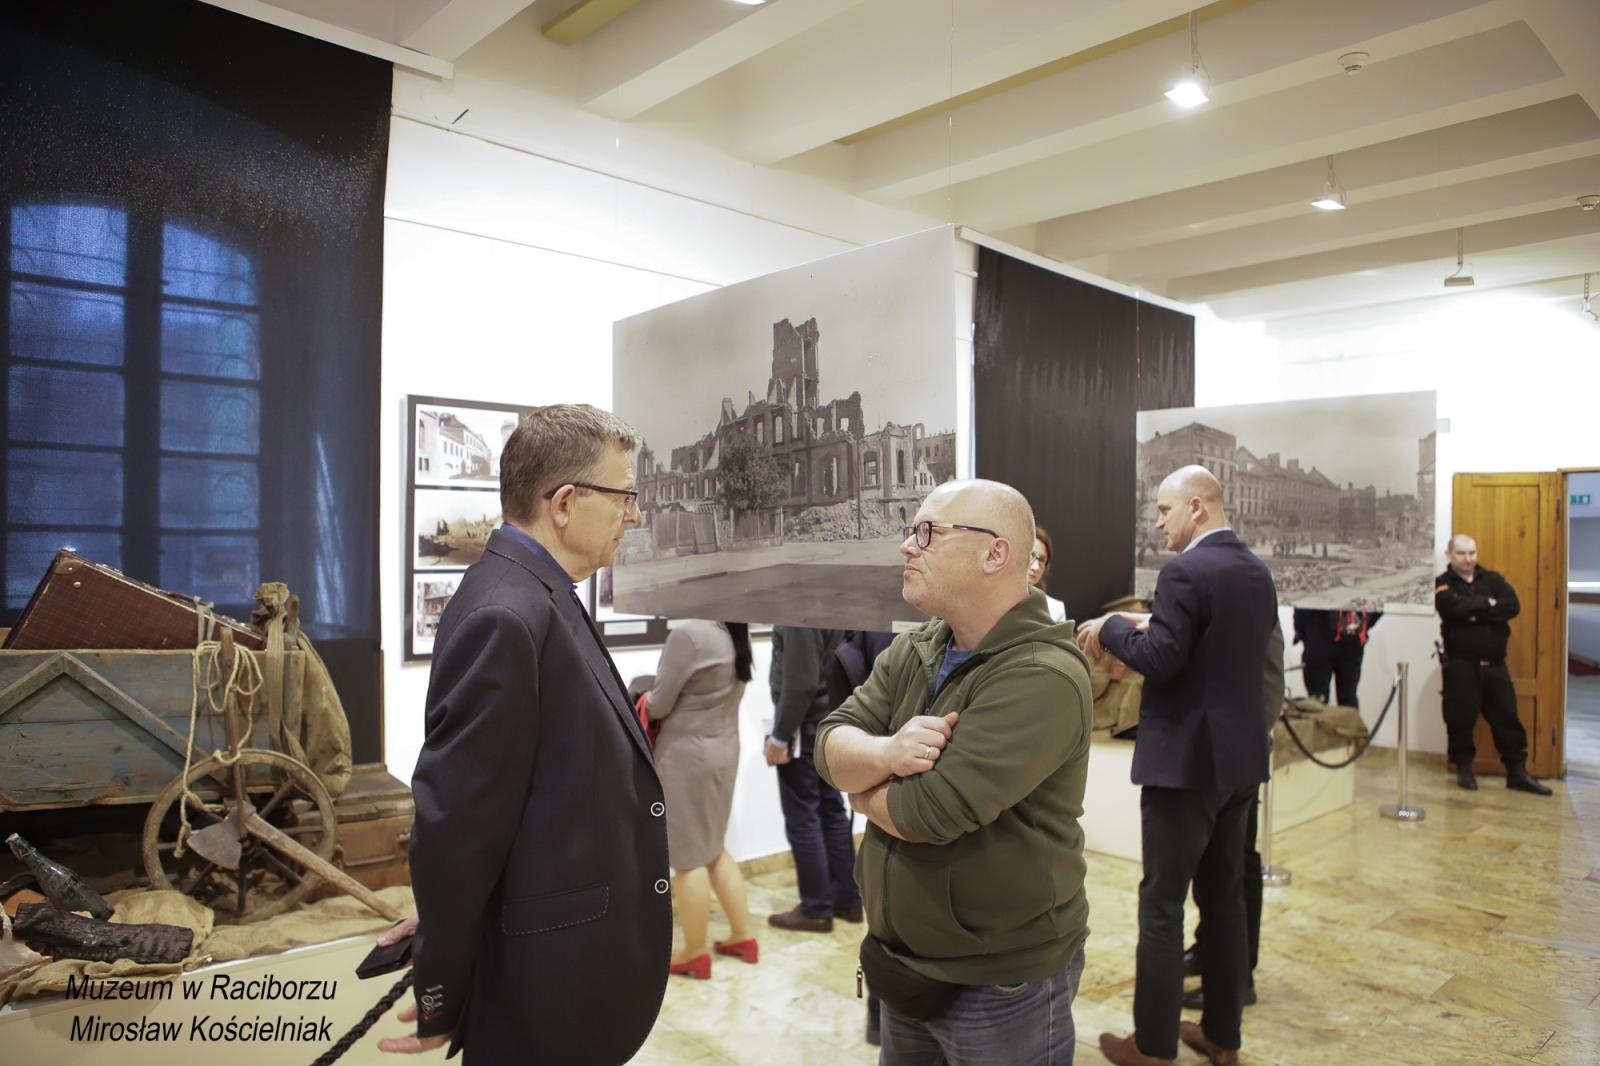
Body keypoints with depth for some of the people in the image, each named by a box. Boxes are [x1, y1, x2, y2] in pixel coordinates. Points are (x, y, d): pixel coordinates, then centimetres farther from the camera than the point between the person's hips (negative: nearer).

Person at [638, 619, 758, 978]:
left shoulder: (688, 634, -22)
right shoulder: (735, 634, 3)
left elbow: (658, 705, -15)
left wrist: (644, 702, 7)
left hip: (687, 755, -8)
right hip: (724, 749, 8)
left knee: (689, 857, 5)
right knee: (713, 848, 20)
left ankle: (694, 954, 17)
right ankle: (743, 936, 27)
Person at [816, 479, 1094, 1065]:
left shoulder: (1041, 677, -25)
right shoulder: (910, 651, 2)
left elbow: (929, 812, -29)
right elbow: (830, 743, -6)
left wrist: (860, 779, -9)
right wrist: (885, 754, -27)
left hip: (1003, 983, -6)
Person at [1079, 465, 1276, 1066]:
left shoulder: (1185, 572, -17)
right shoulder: (1257, 573, 10)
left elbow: (1159, 661, -21)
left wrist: (1112, 627, -6)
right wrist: (1156, 627, 14)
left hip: (1186, 759, -9)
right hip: (1239, 756, 9)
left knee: (1162, 903, 2)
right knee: (1225, 897, 17)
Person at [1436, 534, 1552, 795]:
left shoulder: (1492, 579, 10)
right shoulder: (1442, 584, -1)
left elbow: (1513, 606, -7)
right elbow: (1454, 607, -22)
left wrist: (1474, 612, -14)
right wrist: (1487, 603, -8)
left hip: (1494, 663, 3)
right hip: (1461, 665, -3)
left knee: (1507, 717, 7)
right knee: (1461, 719, 1)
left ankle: (1517, 772, 16)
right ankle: (1464, 769, 16)